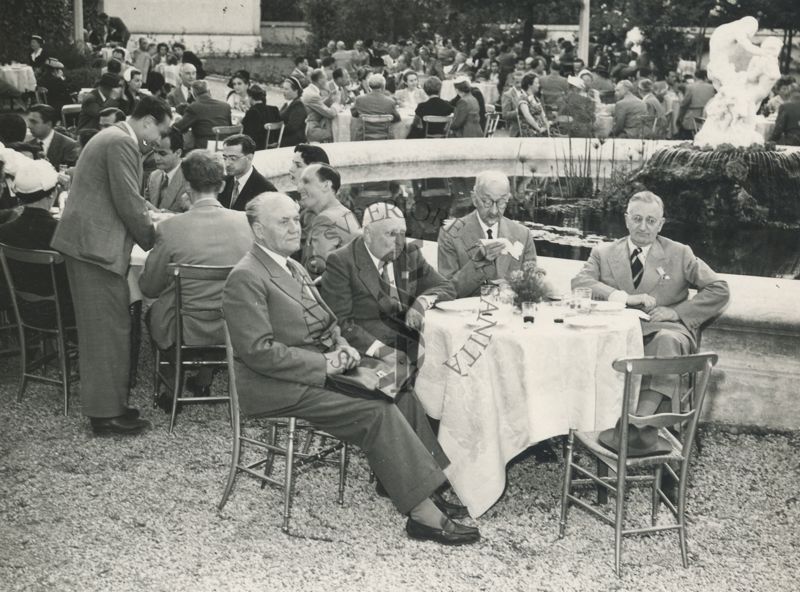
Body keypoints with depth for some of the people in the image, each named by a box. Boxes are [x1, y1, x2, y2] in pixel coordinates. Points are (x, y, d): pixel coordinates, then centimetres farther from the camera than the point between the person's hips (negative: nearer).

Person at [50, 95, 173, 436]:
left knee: (103, 328, 15)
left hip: (85, 241, 11)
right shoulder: (122, 143, -15)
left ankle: (106, 403, 22)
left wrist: (147, 219, 17)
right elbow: (129, 204, -17)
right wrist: (153, 243, -5)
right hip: (95, 244, -11)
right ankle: (106, 413, 2)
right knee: (110, 329, -5)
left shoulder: (113, 137, 18)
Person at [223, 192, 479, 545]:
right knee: (377, 413, -22)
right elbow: (258, 351, -20)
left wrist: (343, 347, 2)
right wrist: (325, 363, -18)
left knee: (401, 396, -9)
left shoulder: (292, 268, 18)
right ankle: (423, 514, -19)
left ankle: (435, 483, -8)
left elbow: (327, 323, 25)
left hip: (322, 370, 9)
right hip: (280, 389, -9)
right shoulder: (245, 278, -12)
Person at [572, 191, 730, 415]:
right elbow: (579, 283, 0)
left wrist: (676, 312, -3)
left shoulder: (679, 254, 18)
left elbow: (719, 290, 12)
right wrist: (625, 297, -14)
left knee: (667, 341, -38)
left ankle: (643, 416, -47)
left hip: (664, 331, 0)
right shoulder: (604, 253, 19)